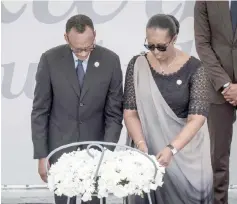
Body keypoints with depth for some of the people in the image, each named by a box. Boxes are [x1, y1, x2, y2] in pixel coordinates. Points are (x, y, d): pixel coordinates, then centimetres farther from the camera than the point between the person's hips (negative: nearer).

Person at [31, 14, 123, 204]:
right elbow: (40, 111, -5)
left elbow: (114, 112, -3)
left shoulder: (110, 60, -9)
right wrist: (41, 155, -7)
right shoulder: (50, 59, -10)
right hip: (60, 146, 0)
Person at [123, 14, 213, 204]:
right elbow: (130, 112, -4)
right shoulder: (137, 65, -4)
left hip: (185, 148, -1)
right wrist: (141, 144, -20)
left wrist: (172, 149, -29)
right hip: (147, 147, 1)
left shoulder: (193, 68, -10)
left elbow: (197, 117, -16)